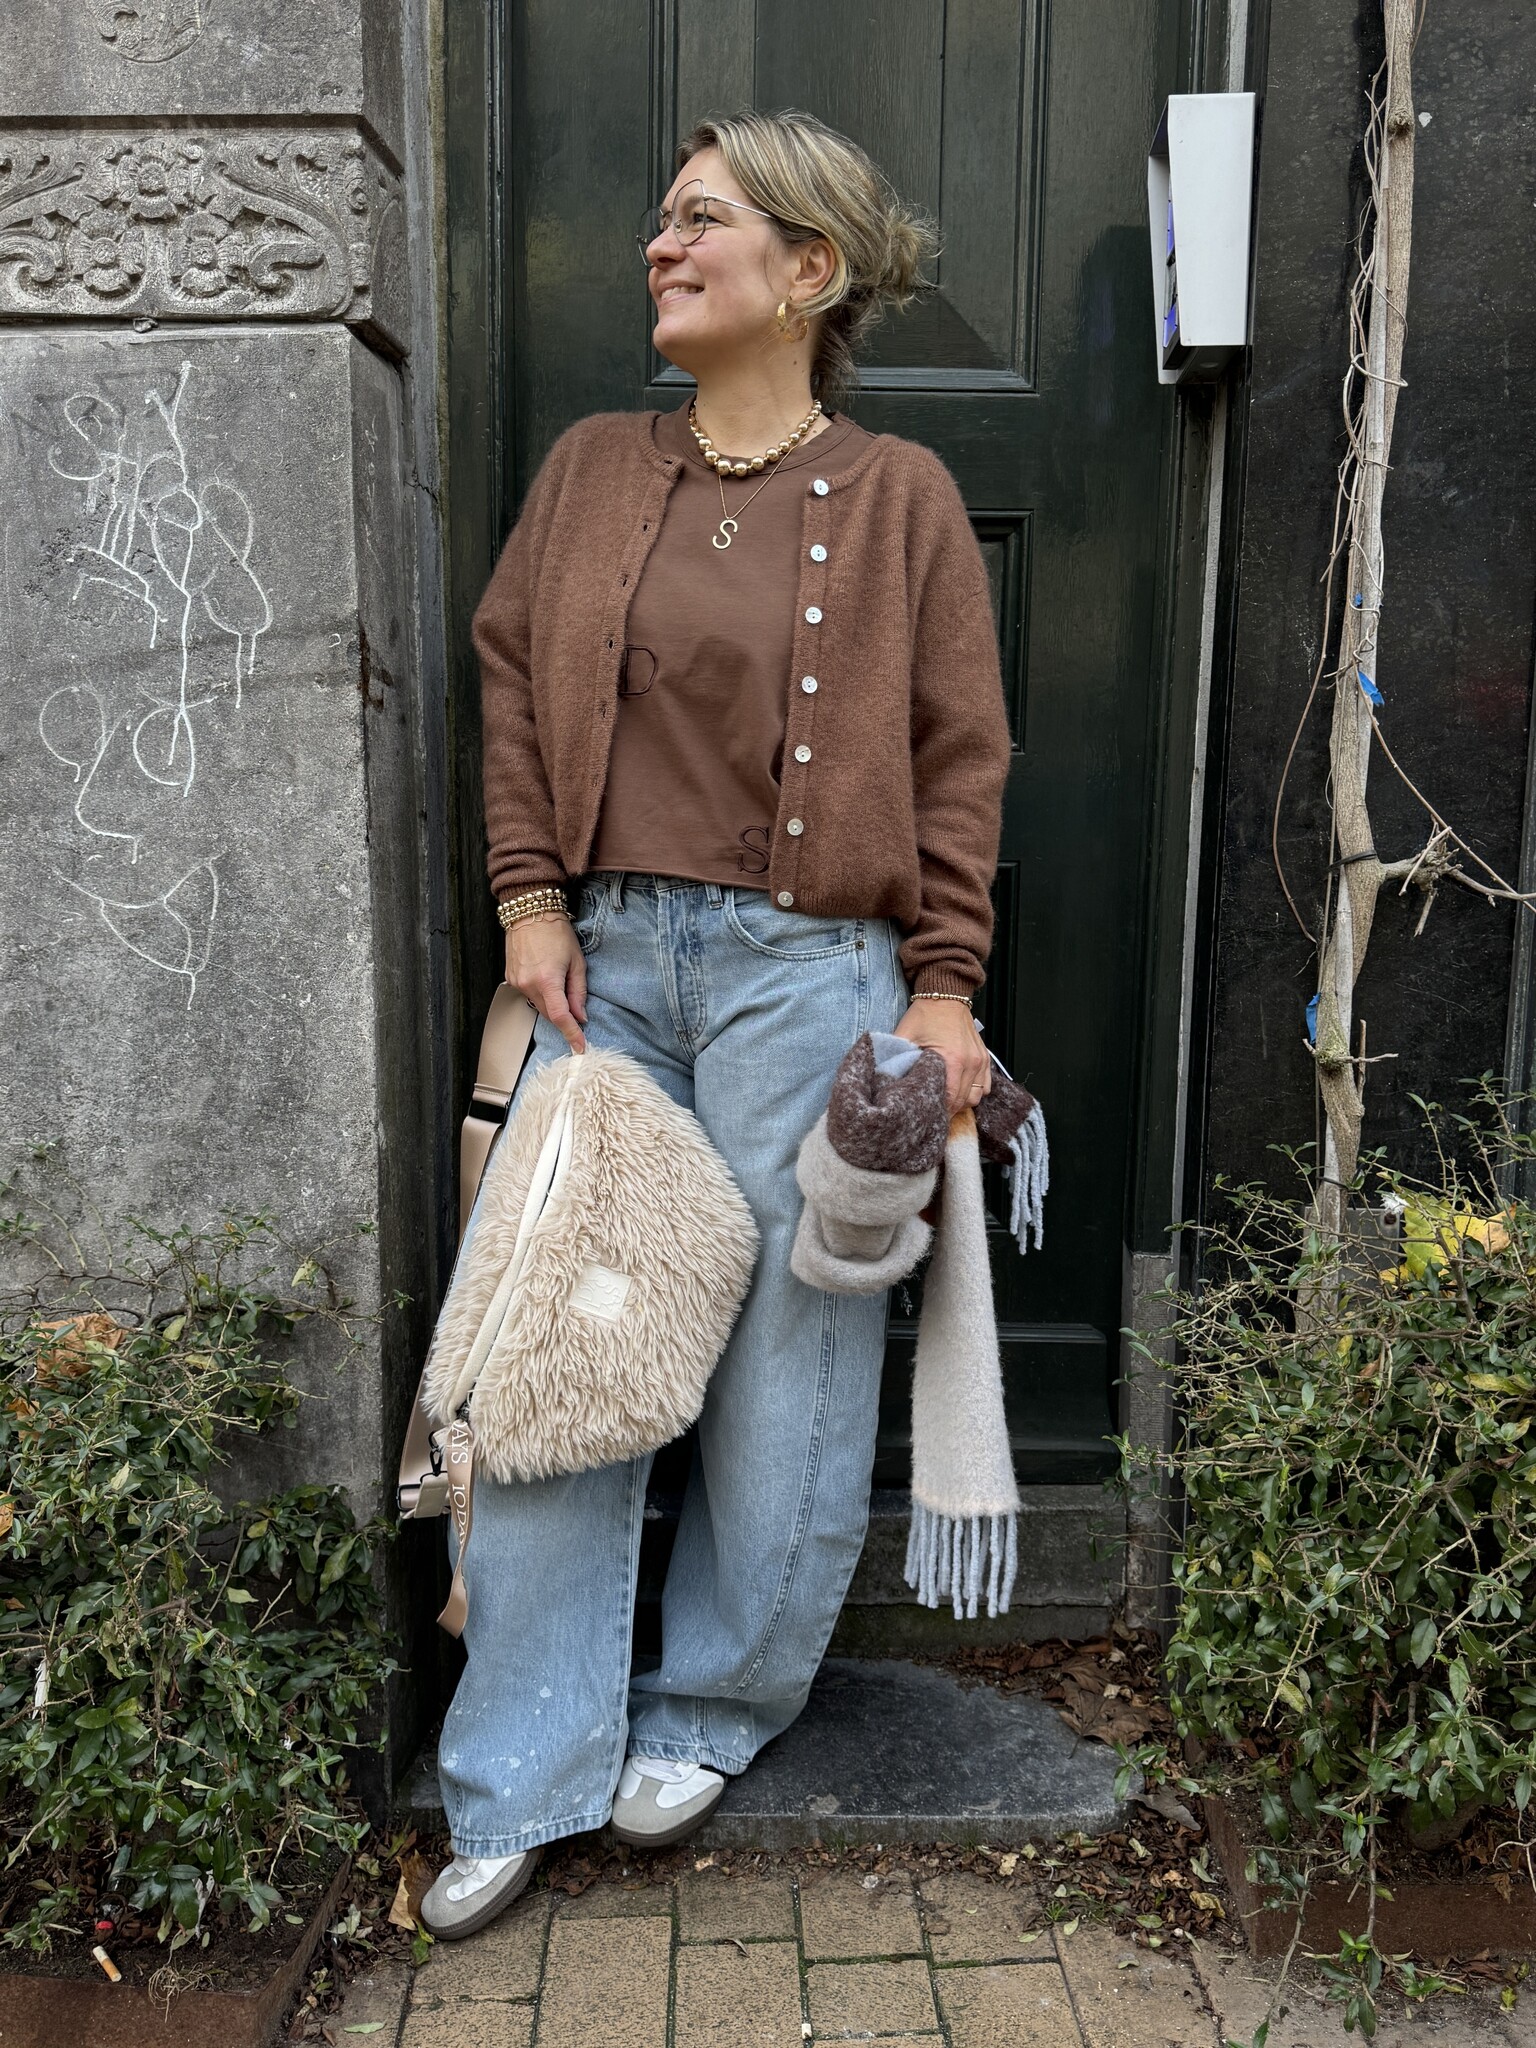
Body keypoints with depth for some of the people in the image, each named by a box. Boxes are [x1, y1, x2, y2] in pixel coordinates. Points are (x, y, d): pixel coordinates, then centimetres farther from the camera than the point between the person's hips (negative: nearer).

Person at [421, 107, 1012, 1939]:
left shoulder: (896, 495, 2)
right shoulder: (592, 468, 11)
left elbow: (957, 755, 0)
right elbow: (512, 677, 12)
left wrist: (942, 985, -5)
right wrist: (532, 900, 2)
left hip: (806, 968, -3)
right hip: (606, 959, 3)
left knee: (784, 1356, 6)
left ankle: (714, 1707, 31)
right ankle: (522, 1782, 20)